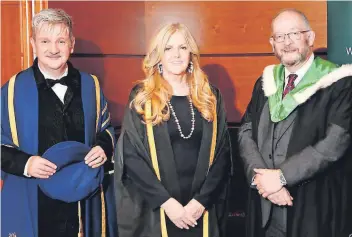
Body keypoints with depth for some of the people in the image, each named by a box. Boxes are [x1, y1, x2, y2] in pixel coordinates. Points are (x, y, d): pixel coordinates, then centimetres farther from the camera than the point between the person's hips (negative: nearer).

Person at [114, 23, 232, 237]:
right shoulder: (141, 97, -3)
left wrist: (202, 200, -9)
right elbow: (131, 155, -7)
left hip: (201, 209, 2)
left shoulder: (210, 97, 3)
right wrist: (166, 201, -14)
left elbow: (222, 153, 1)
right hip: (154, 210, -2)